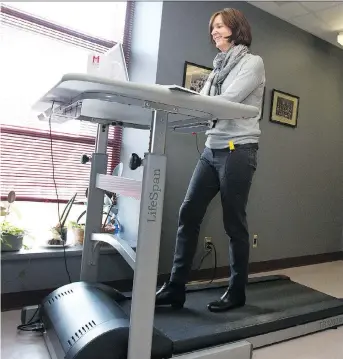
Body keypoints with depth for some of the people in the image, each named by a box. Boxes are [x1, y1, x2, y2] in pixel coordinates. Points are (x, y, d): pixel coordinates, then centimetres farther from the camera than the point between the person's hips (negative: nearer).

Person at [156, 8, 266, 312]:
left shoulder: (253, 62, 1)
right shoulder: (218, 68, 22)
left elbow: (229, 100, -15)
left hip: (238, 150, -7)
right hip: (212, 149, 7)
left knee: (234, 222, -1)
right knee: (188, 214, -1)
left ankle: (237, 291, 17)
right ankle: (176, 287, 7)